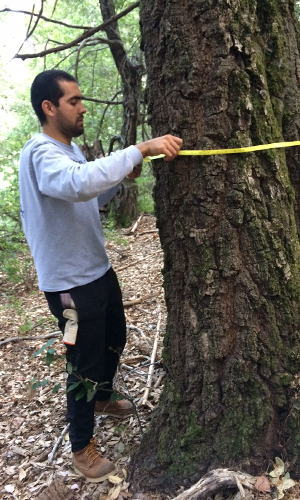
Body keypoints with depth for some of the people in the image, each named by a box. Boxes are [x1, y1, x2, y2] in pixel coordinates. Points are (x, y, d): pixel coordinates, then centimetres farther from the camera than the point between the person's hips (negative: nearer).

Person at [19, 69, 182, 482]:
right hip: (71, 283, -9)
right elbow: (79, 183, -45)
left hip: (99, 270, 10)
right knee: (86, 363, 5)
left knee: (115, 340, 26)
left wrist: (123, 176, 2)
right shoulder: (41, 153, -22)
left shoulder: (71, 149, 9)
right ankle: (82, 447, 29)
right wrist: (140, 149, -42)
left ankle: (102, 398, 53)